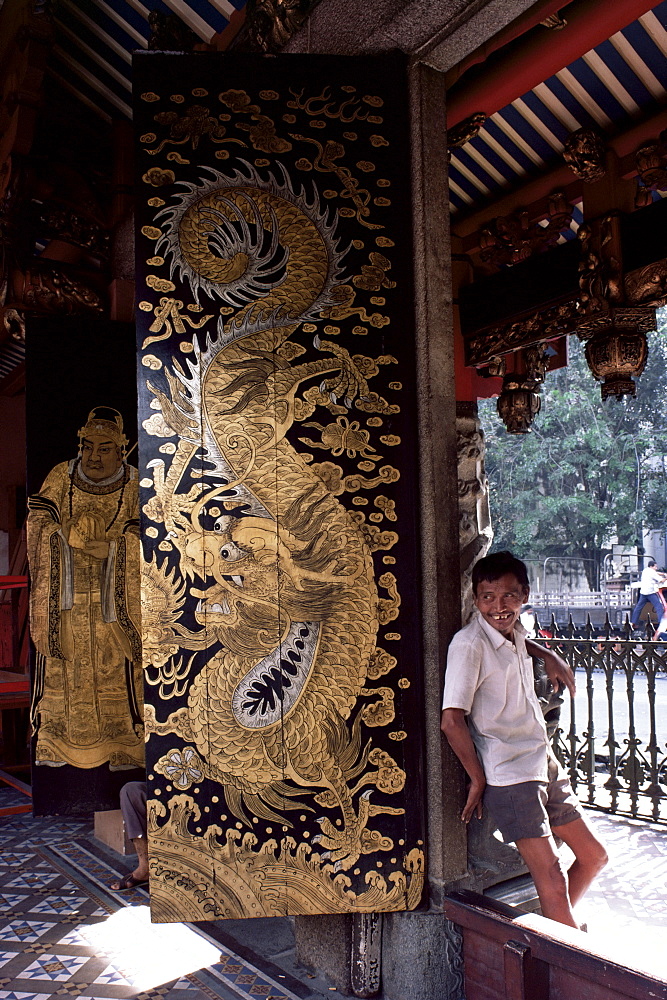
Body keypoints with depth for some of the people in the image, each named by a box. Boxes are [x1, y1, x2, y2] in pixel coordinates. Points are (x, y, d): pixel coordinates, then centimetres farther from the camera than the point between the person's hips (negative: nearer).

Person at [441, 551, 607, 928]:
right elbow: (452, 721, -23)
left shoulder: (515, 631, 4)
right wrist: (479, 780, -13)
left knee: (593, 857, 18)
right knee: (553, 882, -9)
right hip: (509, 777, -9)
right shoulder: (469, 644, -19)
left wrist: (550, 655, 14)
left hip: (545, 765, 9)